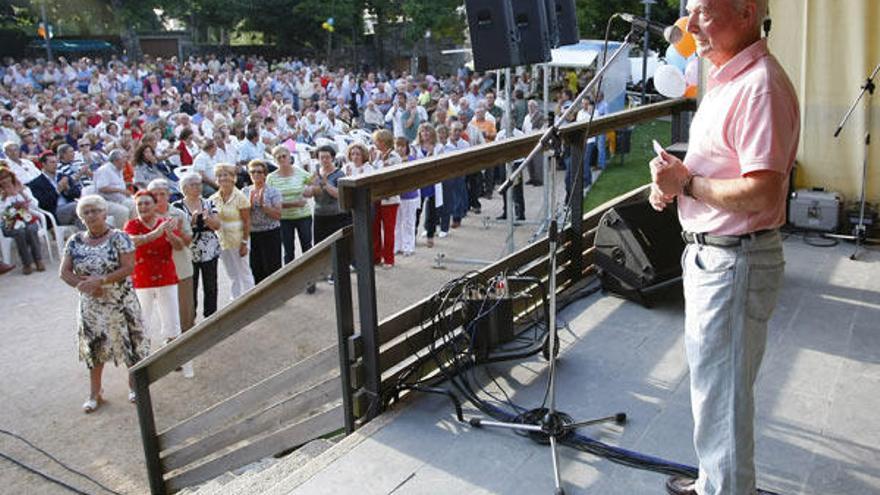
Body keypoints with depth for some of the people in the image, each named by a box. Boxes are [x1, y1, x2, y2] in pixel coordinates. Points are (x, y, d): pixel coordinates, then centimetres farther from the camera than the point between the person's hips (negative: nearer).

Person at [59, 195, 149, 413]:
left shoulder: (118, 237, -9)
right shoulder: (75, 242, 3)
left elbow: (129, 267, -17)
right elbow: (64, 272, 3)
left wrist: (100, 281, -23)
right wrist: (83, 285, -15)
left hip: (120, 302, -3)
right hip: (90, 305, 4)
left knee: (130, 343, 5)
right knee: (94, 347, 12)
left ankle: (134, 385, 25)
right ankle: (94, 394, 26)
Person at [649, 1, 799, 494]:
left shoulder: (761, 87, -21)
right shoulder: (725, 79, 13)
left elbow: (761, 192, -29)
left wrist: (686, 183, -18)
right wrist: (673, 181, 3)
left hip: (736, 263, -11)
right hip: (710, 253, 11)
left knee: (722, 393, 3)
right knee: (712, 379, 23)